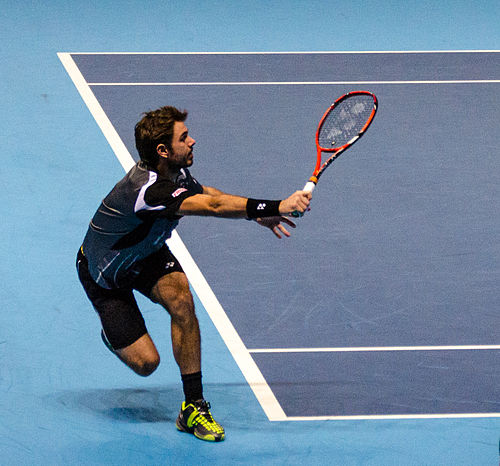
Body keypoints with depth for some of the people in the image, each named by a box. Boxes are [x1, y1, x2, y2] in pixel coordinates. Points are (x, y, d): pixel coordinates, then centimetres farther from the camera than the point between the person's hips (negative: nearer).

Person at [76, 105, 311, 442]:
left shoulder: (174, 173, -12)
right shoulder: (148, 189, -40)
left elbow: (211, 195, 9)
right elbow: (214, 207, -48)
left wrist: (258, 214, -3)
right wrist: (277, 206, -50)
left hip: (144, 253, 7)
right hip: (104, 273, -7)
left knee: (181, 300, -22)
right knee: (146, 362, -9)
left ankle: (193, 407, -13)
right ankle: (113, 336, 29)